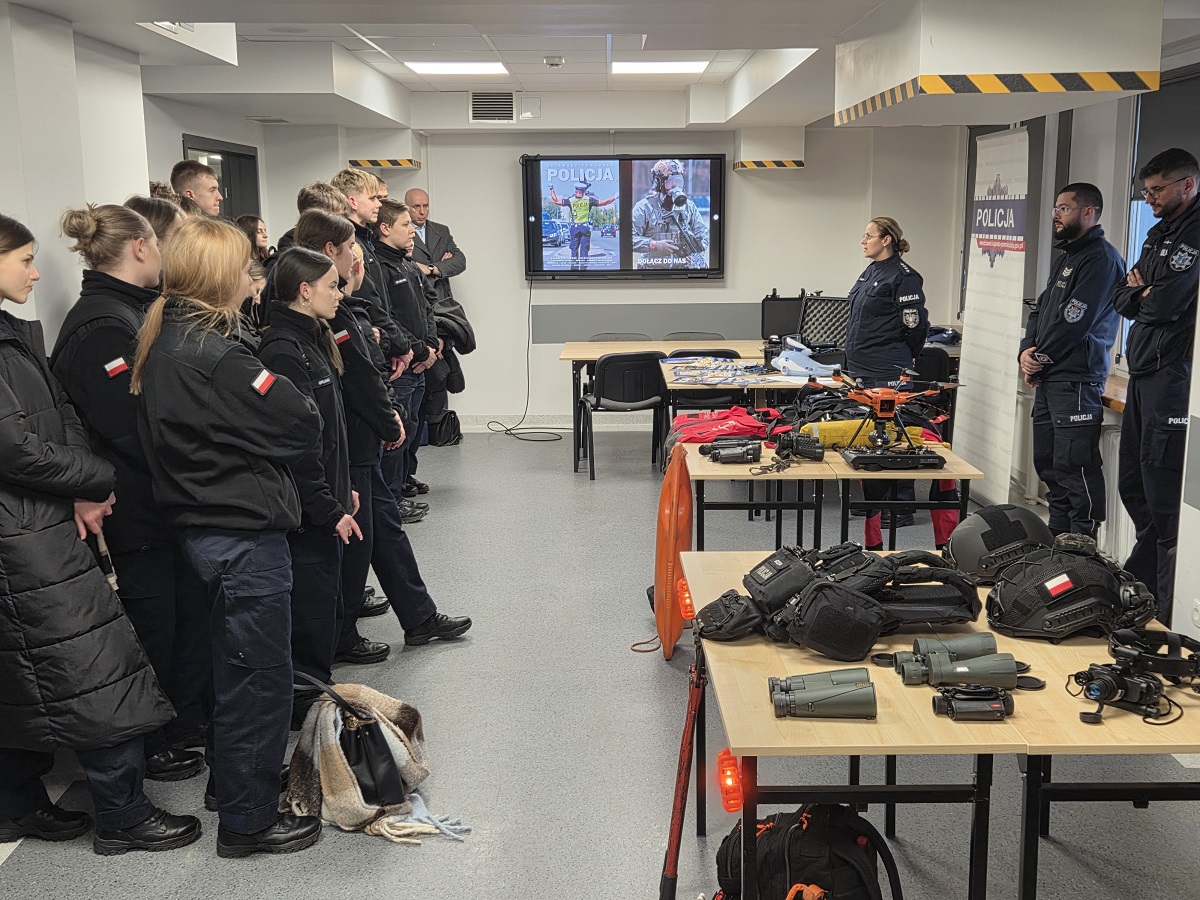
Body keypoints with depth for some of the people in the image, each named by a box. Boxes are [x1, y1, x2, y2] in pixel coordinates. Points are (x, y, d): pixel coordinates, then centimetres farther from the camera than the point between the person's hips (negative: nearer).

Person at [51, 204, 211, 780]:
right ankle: (148, 748, 23)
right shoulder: (100, 326, -22)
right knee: (154, 625, 5)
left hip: (170, 501, 10)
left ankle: (188, 720, 37)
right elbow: (134, 428, -26)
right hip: (139, 513, -10)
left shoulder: (132, 310, 9)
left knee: (188, 609, 20)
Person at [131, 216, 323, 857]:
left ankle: (229, 781, 41)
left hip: (202, 526, 10)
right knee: (260, 676, 4)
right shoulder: (215, 355, -23)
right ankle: (248, 821, 17)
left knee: (236, 666, 24)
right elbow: (303, 427, -19)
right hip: (246, 533, -10)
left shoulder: (160, 342, 6)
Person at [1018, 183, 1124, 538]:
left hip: (1076, 380, -10)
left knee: (1074, 467, -10)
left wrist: (1041, 357, -7)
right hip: (1047, 379, 10)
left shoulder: (1100, 258, -10)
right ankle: (1059, 540, 22)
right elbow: (1040, 311, 20)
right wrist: (1026, 352, 2)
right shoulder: (1065, 258, 21)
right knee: (1048, 463, 13)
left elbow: (1073, 321, -17)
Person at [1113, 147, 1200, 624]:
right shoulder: (1159, 234, 19)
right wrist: (1143, 293, -5)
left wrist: (1143, 297, -1)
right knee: (1134, 487, 16)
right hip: (1144, 375, 10)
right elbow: (1121, 297, 16)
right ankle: (1138, 582, 29)